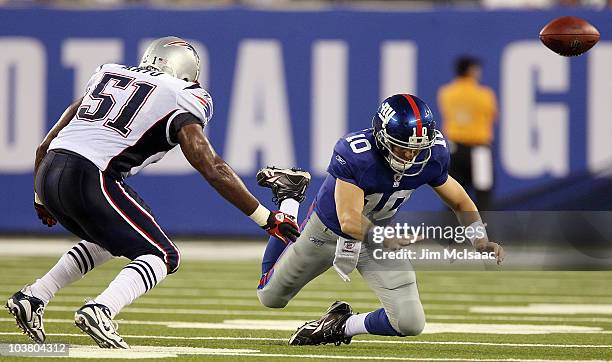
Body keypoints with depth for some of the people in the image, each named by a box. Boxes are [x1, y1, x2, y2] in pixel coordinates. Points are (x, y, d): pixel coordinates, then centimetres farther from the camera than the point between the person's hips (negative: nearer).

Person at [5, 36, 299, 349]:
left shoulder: (108, 76, 26)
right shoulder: (179, 102, 7)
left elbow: (46, 147, 28)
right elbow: (213, 169, -2)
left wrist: (41, 200, 41)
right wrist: (267, 219, 2)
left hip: (48, 173, 7)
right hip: (89, 178, -7)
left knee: (108, 241, 30)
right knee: (162, 256, 4)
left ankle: (31, 298, 21)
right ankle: (99, 311, -21)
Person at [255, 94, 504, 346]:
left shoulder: (430, 156, -23)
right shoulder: (354, 153, -38)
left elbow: (460, 202, -7)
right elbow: (349, 221, -44)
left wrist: (479, 239, -25)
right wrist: (384, 238, -62)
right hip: (329, 228, -3)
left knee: (410, 324, -13)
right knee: (271, 297, 19)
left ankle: (342, 326, 15)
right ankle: (289, 200, 36)